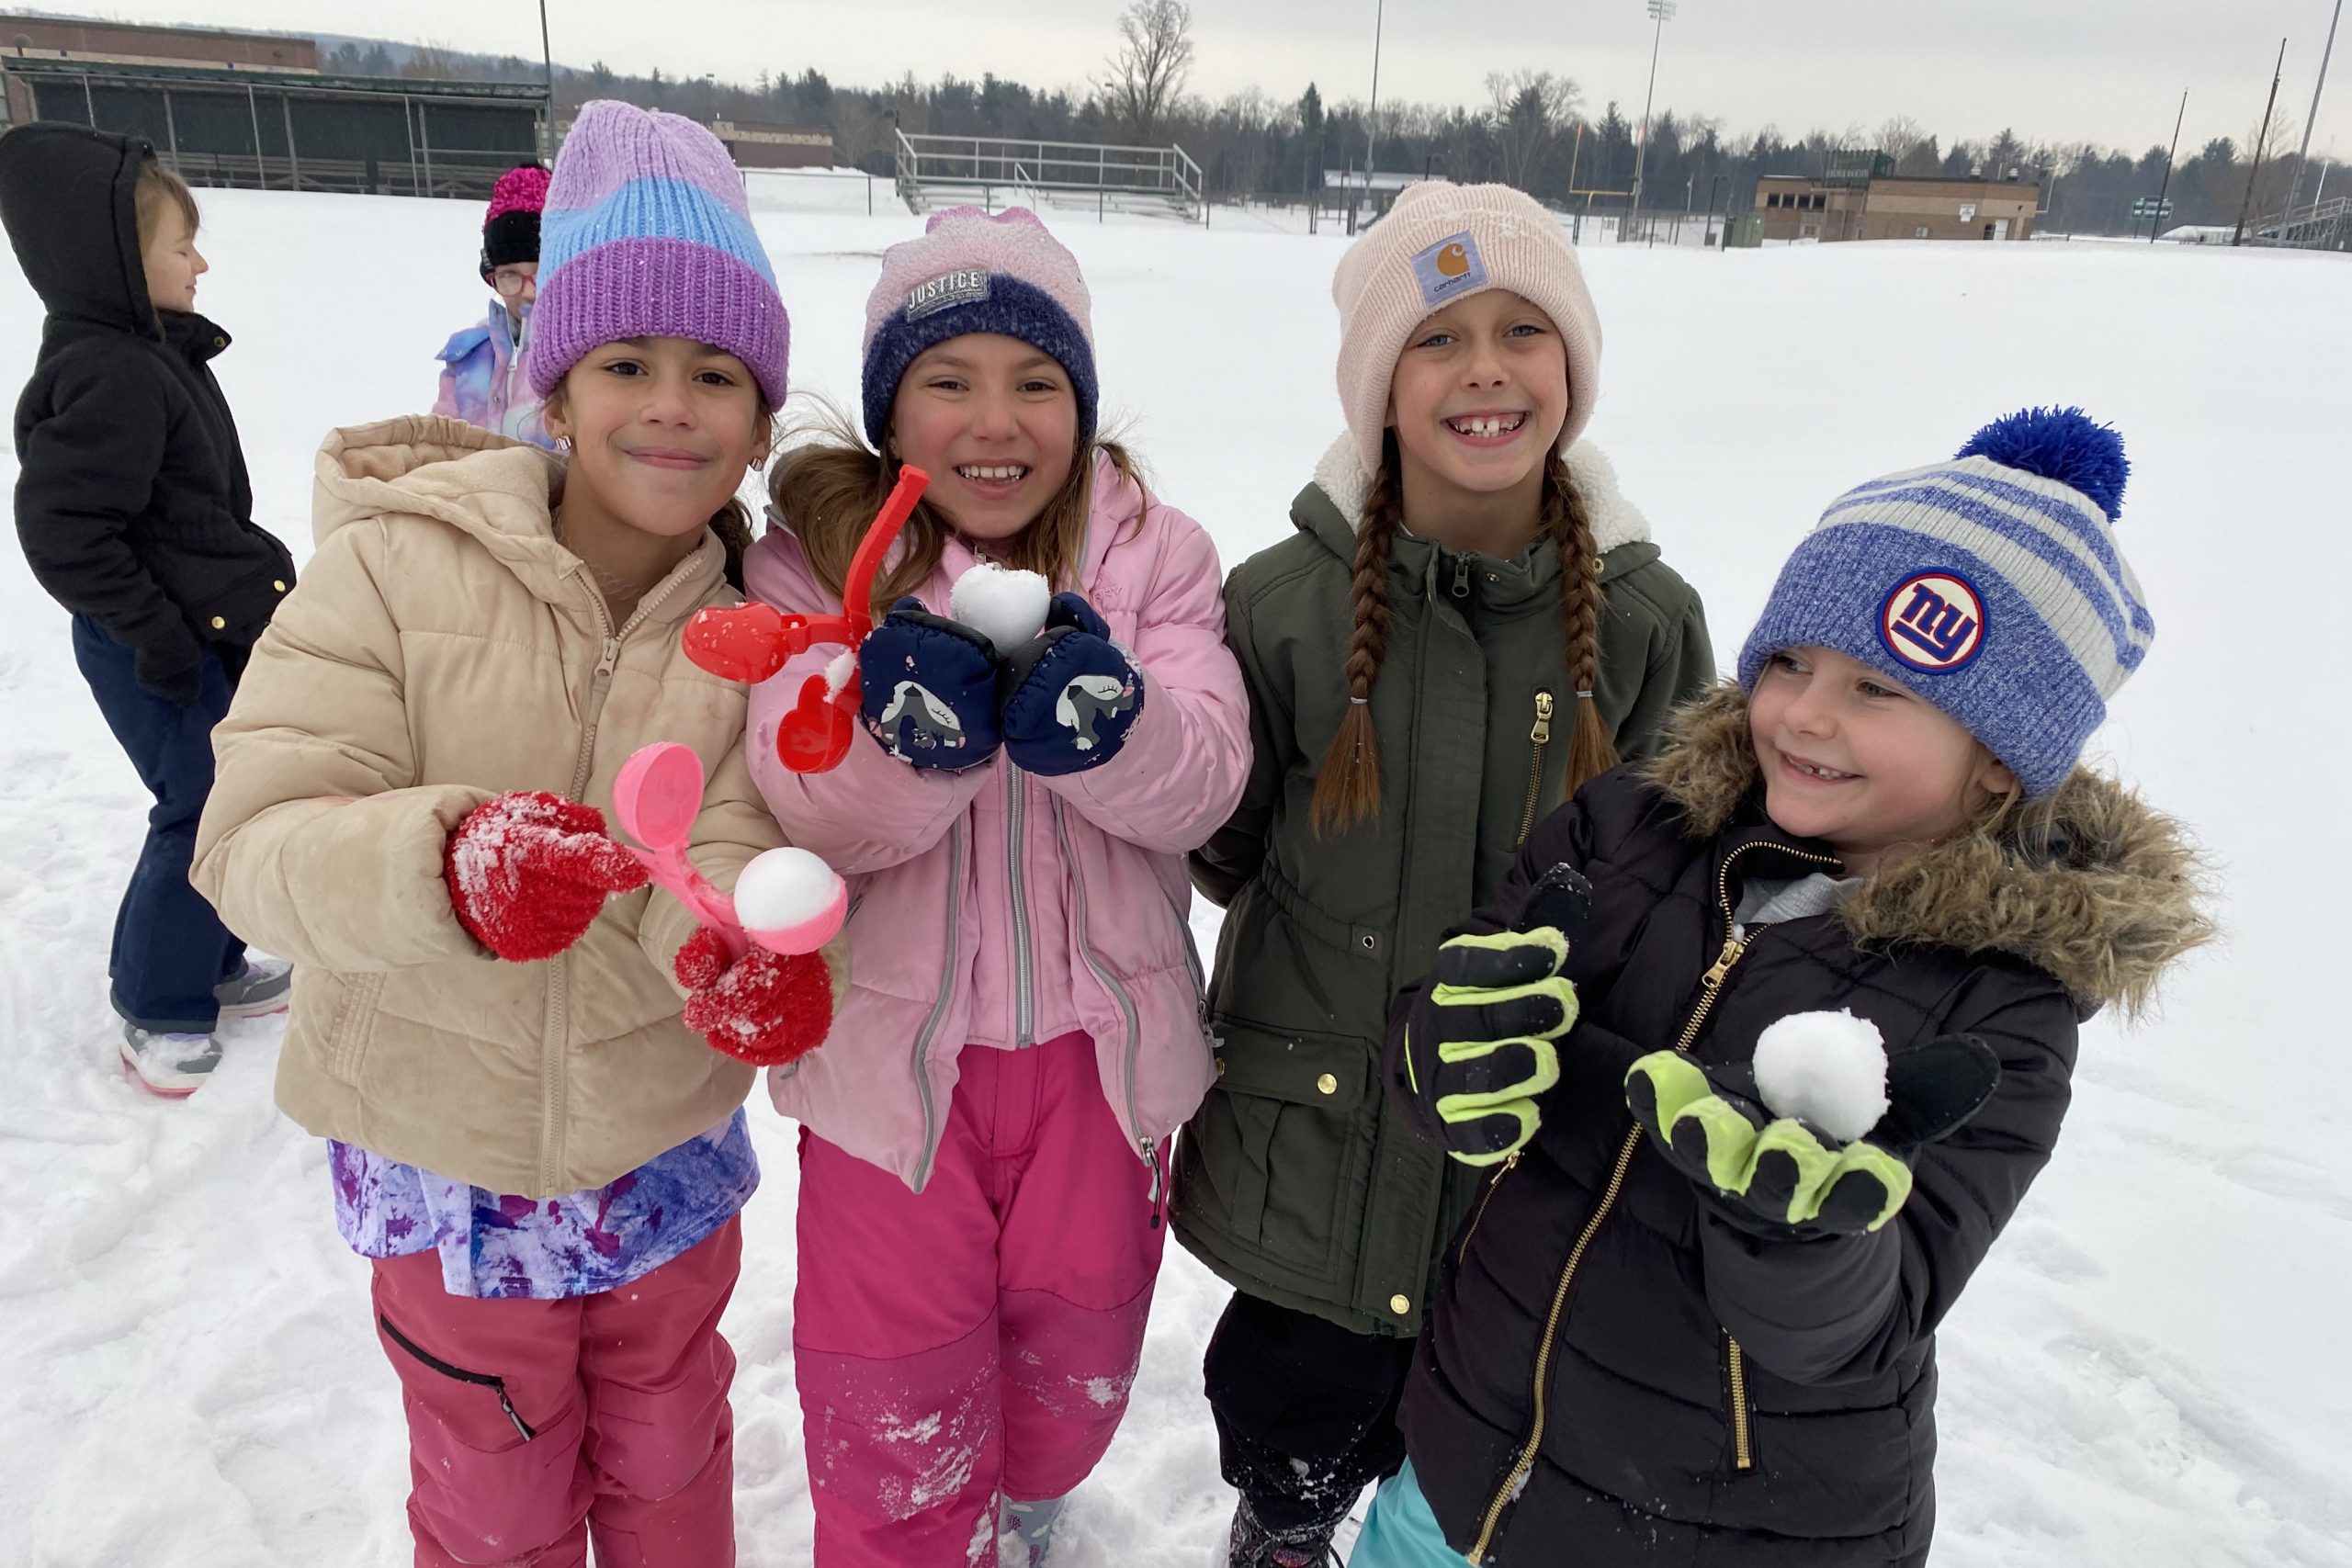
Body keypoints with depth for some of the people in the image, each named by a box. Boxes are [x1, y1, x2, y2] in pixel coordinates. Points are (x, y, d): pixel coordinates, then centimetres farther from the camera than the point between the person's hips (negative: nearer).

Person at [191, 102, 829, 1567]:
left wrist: (739, 954, -40)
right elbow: (256, 838, -21)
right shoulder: (397, 565, -17)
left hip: (668, 1155, 2)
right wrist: (449, 866, -41)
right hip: (445, 1159, -1)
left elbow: (725, 848, -18)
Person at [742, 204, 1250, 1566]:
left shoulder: (1153, 554, -3)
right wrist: (910, 735, -36)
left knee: (1079, 1342, 24)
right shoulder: (815, 560, -6)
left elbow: (1205, 782, -15)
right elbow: (806, 812, -15)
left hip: (1102, 1044, 2)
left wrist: (1103, 721, -36)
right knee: (896, 1401, 11)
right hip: (893, 1047, -2)